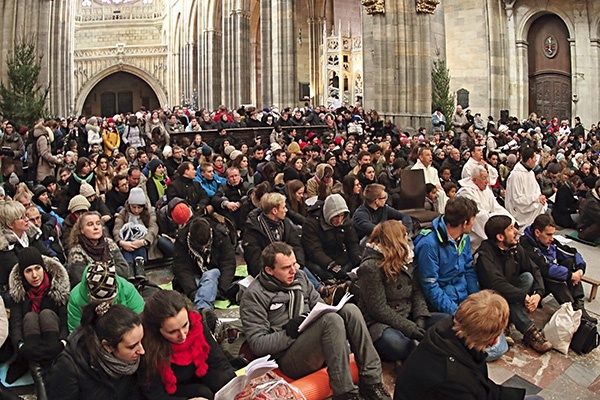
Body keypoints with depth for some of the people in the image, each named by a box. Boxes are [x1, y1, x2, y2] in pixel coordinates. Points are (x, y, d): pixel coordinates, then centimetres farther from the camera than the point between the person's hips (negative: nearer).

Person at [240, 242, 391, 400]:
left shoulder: (300, 276, 11)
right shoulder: (253, 295, -8)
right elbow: (257, 344, -11)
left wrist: (324, 310, -4)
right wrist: (289, 333, -22)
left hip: (316, 346, 7)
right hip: (288, 360, -7)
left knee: (350, 309, -17)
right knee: (332, 320, -30)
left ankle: (371, 381, -15)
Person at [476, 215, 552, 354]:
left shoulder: (515, 247, -2)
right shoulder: (485, 253, -23)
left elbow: (535, 270, -2)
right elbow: (497, 285, -32)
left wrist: (538, 293, -20)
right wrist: (525, 297, -32)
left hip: (510, 294, 6)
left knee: (528, 276, -16)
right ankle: (529, 332, -23)